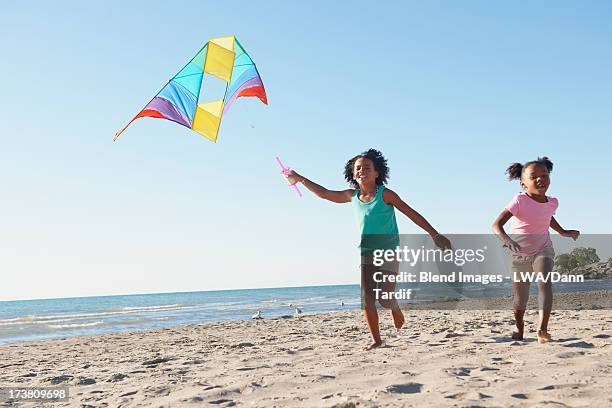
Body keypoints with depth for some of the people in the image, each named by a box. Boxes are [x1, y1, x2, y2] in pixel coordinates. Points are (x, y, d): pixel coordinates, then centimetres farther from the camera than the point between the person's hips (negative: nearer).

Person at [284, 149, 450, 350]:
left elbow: (412, 214, -7)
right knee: (366, 299, -3)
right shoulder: (353, 196, 3)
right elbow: (324, 193, 12)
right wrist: (299, 179, 11)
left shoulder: (385, 194, -10)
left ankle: (397, 312, 30)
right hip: (366, 253, 4)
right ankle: (376, 339, 10)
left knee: (384, 297, -6)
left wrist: (435, 235, -9)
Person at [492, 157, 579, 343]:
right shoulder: (519, 201, -21)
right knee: (520, 298, 5)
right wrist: (506, 239, -48)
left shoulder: (552, 202, -6)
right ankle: (519, 328, 33)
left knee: (545, 282, -26)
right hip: (519, 253, -2)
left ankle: (542, 329, -31)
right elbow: (496, 225, -30)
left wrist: (563, 232, 22)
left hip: (543, 250, 2)